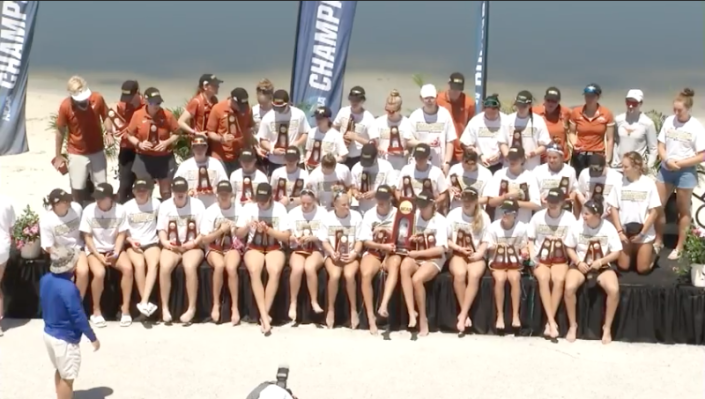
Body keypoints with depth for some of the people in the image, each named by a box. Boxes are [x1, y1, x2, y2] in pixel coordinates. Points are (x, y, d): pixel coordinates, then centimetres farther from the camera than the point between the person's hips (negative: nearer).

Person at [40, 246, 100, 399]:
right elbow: (78, 316, -24)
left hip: (49, 334, 9)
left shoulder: (45, 279, -3)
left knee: (59, 371, 24)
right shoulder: (68, 288, -29)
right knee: (67, 378, 6)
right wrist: (93, 338, -12)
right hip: (65, 339, -9)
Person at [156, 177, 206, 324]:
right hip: (171, 247, 2)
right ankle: (165, 308, -21)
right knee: (164, 267, -32)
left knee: (190, 267, -35)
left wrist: (194, 242, -17)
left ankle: (192, 308, -23)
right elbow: (162, 230, 6)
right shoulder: (165, 206, 8)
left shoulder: (197, 204, 2)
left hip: (192, 247, -2)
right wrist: (165, 242, -15)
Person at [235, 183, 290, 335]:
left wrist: (267, 229, -16)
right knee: (254, 271, -34)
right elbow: (239, 235, 6)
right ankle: (265, 315, -33)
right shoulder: (248, 208, 3)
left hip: (274, 248, 0)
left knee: (275, 271, -34)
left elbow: (286, 236, -3)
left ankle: (264, 314, -25)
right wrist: (247, 226, -15)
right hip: (254, 247, 1)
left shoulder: (279, 208, 0)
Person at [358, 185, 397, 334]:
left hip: (391, 253, -1)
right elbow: (366, 241, 0)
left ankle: (383, 305, -51)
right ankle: (371, 317, -27)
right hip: (373, 251, 1)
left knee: (395, 265, -39)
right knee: (366, 274, -32)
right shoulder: (369, 215, 5)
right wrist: (383, 246, -14)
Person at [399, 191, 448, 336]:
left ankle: (423, 318, -12)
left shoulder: (440, 221, -7)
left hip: (434, 259, -4)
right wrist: (412, 239, -5)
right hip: (416, 257, 4)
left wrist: (418, 253, -17)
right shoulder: (415, 216, 6)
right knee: (404, 266, -34)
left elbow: (440, 249, -13)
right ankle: (411, 312, -34)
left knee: (416, 279, -34)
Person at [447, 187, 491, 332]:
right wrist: (460, 249, -11)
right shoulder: (454, 214, 1)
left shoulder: (483, 217, 2)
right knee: (459, 273, -35)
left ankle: (462, 315, -29)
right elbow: (446, 240, 4)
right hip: (457, 254, 0)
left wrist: (479, 253, -16)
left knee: (474, 275, -34)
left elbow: (485, 241, 3)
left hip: (476, 256, 0)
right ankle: (466, 313, -20)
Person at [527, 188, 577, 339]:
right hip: (540, 260, 0)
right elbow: (531, 239, 7)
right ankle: (552, 321, -32)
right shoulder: (538, 216, 2)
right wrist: (532, 255, -9)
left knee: (559, 279, -33)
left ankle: (549, 322, -26)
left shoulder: (569, 218, 0)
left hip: (560, 260, 0)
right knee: (543, 278, -33)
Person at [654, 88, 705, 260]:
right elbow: (661, 146, 4)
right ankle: (658, 241, 25)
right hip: (666, 169, 4)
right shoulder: (669, 121, -1)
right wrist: (667, 160, -15)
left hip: (685, 172, -4)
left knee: (683, 210, 8)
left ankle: (679, 247, 18)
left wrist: (680, 163, -17)